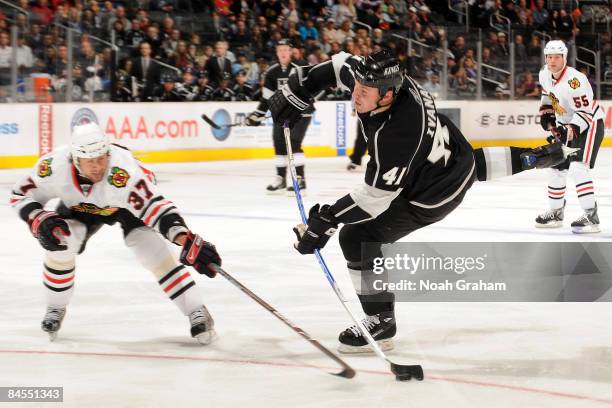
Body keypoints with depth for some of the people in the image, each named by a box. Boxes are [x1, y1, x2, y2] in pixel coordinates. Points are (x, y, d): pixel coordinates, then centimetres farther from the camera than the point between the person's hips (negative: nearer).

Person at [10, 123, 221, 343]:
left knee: (153, 250, -20)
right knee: (59, 243, -18)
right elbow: (21, 195, -17)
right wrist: (39, 220, -35)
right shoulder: (54, 165, -34)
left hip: (129, 202, -3)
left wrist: (186, 240, -65)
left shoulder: (123, 170, -45)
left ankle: (196, 312, -12)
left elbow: (154, 205, -51)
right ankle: (55, 309, 7)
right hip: (80, 207, 3)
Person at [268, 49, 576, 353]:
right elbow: (342, 65, -2)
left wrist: (327, 219, -31)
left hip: (433, 193, -9)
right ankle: (530, 157, 61)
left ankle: (381, 323, 2)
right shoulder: (388, 79, -21)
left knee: (357, 237, -10)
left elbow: (377, 196, -33)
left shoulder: (395, 134, -41)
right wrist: (297, 90, -8)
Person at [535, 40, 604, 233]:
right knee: (556, 168, 12)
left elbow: (585, 111, -30)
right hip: (566, 125, 9)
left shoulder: (575, 80, -29)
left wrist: (570, 130, -40)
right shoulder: (545, 74, -4)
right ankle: (556, 213, 29)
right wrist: (546, 112, 6)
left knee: (578, 167, -24)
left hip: (590, 124, -9)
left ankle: (591, 216, -27)